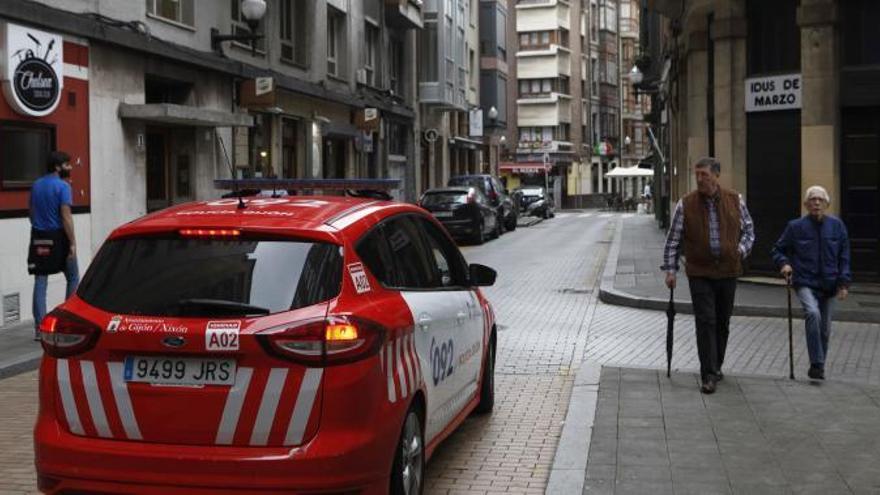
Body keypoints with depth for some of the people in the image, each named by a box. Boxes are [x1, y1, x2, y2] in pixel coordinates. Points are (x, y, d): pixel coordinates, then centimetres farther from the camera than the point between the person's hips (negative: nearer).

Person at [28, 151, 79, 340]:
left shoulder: (36, 185, 11)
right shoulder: (62, 186, -11)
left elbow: (32, 213, 17)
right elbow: (66, 217, -17)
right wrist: (73, 243, -16)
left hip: (39, 239, 6)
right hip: (58, 237, -6)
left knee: (40, 282, 4)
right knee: (73, 278, 11)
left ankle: (39, 327, 2)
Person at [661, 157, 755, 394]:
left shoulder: (734, 200, 3)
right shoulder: (686, 204, -2)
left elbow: (748, 229, 14)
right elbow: (673, 239, 1)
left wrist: (742, 249, -4)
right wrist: (670, 269, -4)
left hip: (728, 271, 2)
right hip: (700, 273, -2)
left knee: (722, 323, 12)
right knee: (705, 322, -9)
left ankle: (715, 366, 30)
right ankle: (708, 375, -7)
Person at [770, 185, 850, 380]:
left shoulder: (836, 225, 3)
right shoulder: (796, 226, -2)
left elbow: (844, 257, 7)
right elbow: (778, 249, 9)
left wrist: (844, 282, 0)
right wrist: (784, 263, -11)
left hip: (829, 285, 3)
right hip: (805, 283, -3)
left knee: (825, 328, 9)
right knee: (813, 314, -28)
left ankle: (819, 366, 28)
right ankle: (817, 364, -23)